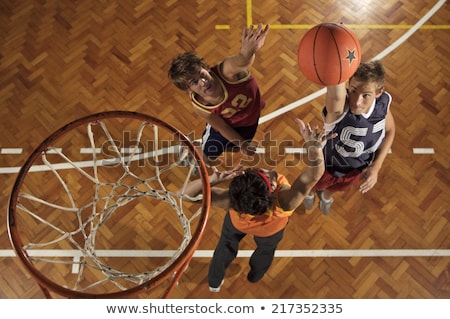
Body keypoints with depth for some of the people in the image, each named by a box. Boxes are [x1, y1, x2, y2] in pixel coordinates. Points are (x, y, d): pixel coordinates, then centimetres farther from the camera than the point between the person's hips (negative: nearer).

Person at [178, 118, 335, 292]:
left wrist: (213, 179, -61)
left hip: (237, 223, 0)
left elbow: (184, 193, -47)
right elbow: (314, 175, -56)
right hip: (270, 230, 0)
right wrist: (314, 145, -74)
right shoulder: (284, 202, -51)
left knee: (225, 248, 33)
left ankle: (214, 282, 59)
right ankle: (254, 276, 67)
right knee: (266, 250, 36)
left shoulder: (232, 200, -48)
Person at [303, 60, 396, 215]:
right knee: (315, 184, 32)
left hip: (359, 170, 4)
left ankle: (326, 195, 73)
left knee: (337, 187, 37)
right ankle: (309, 192, 69)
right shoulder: (338, 108, -46)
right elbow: (336, 95, -73)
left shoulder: (383, 102, -28)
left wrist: (376, 166, -12)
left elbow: (390, 130, -5)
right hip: (329, 167, -4)